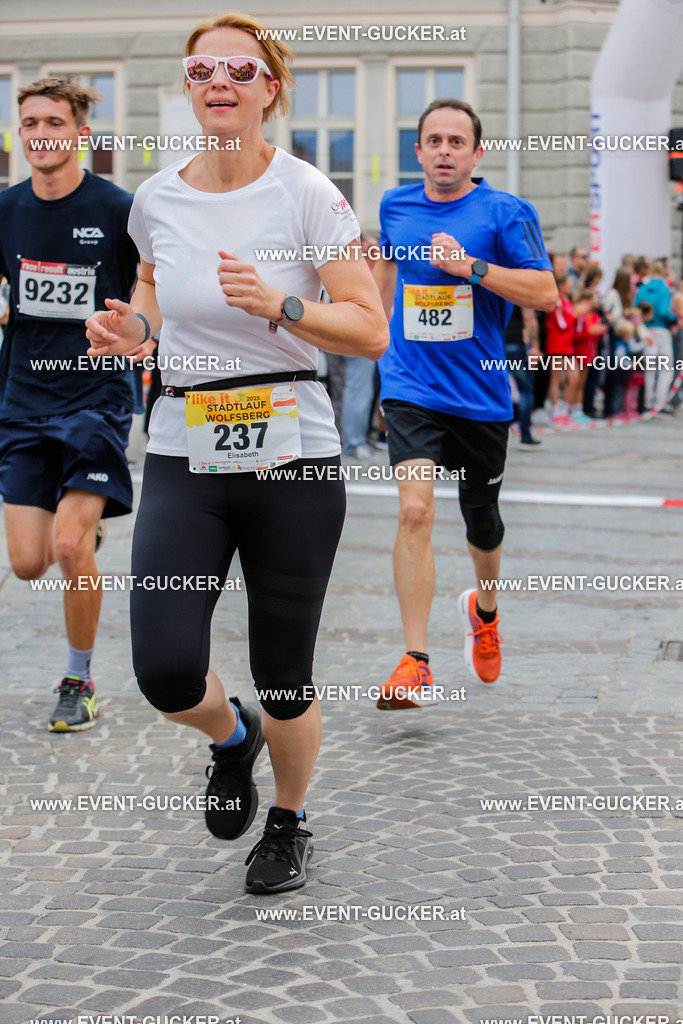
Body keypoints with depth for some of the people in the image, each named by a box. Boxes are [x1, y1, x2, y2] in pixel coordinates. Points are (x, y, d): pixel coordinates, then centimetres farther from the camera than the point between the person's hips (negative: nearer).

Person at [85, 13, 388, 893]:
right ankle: (232, 737, 25)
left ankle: (289, 822, 34)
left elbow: (370, 331, -9)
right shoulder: (156, 198, 4)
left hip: (293, 458, -2)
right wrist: (133, 328, 4)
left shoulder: (306, 193, -7)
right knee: (166, 671, -13)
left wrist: (276, 305, -24)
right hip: (184, 457, 2)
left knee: (283, 679, 4)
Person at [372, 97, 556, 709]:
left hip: (482, 392, 0)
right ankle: (416, 665, -17)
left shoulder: (506, 213, -5)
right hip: (410, 388, 1)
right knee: (415, 509, -18)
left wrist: (470, 266, -20)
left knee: (482, 520, 14)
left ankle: (484, 610, 48)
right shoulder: (395, 207, 6)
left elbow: (546, 294, -13)